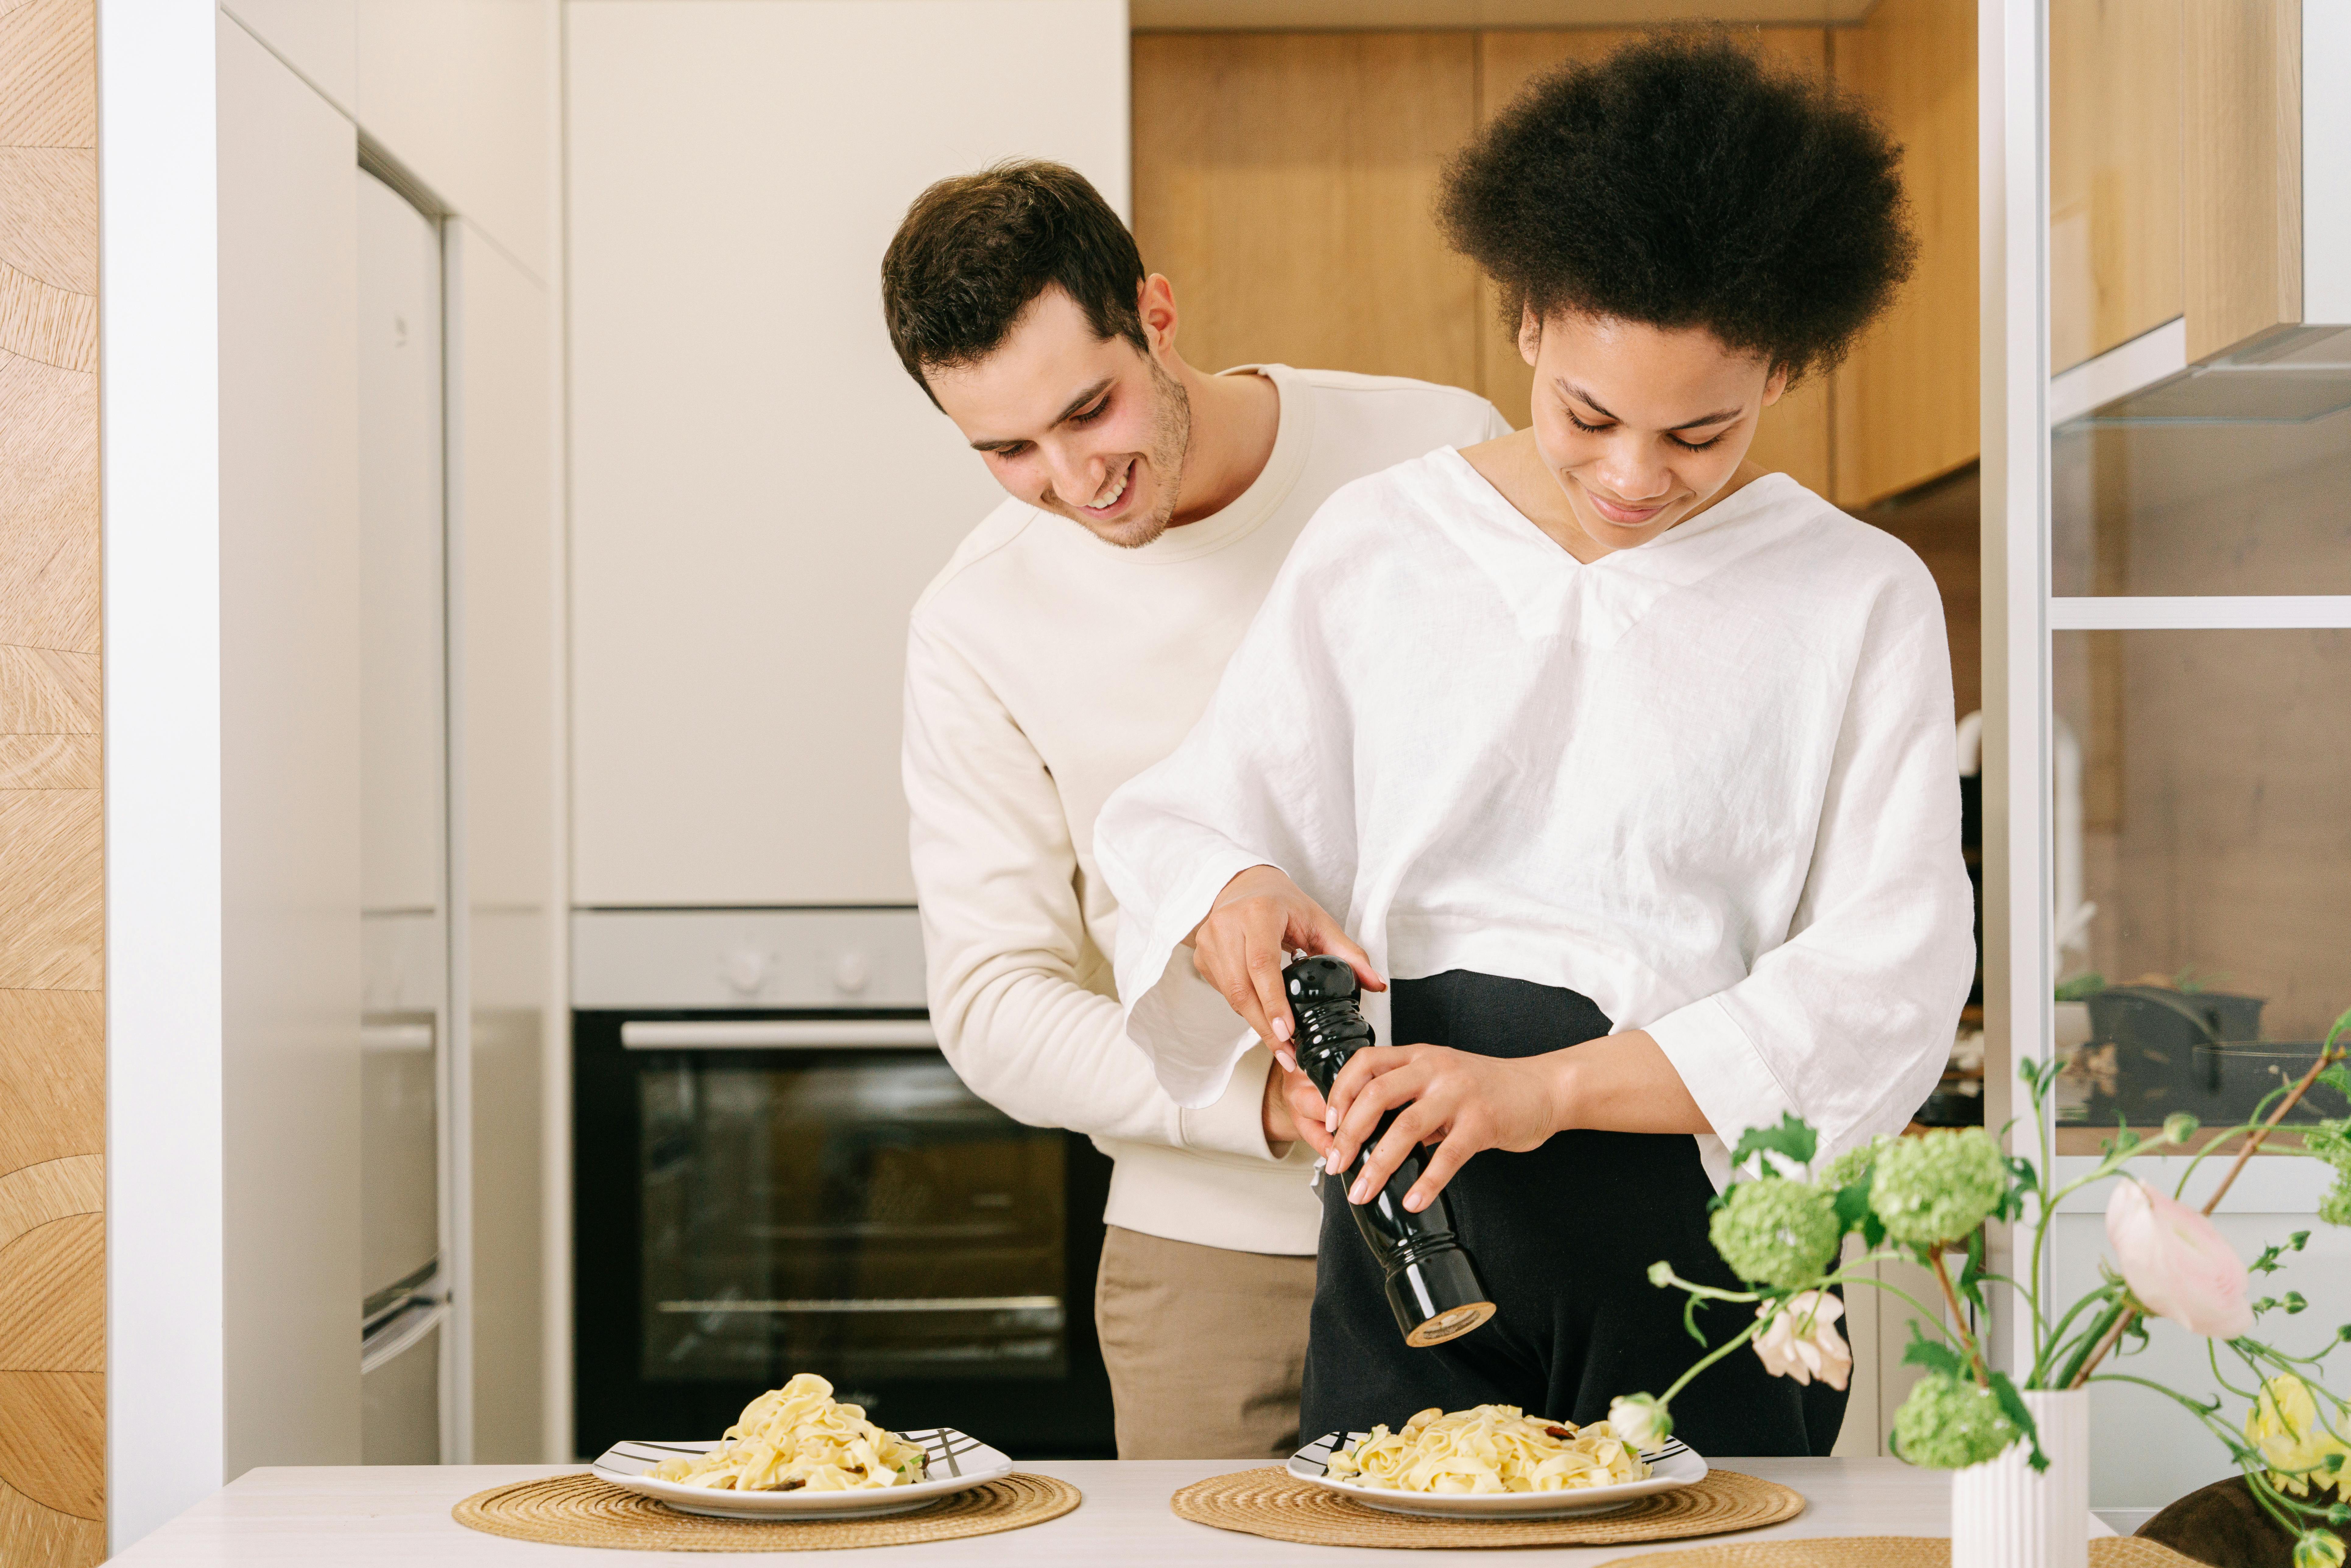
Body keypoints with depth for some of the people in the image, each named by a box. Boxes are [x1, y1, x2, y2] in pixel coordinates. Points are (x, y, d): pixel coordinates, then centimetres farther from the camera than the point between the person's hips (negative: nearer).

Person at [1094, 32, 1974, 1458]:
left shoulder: (1861, 603, 2)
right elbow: (1189, 823, 10)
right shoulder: (1375, 547, 9)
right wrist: (1238, 897, -15)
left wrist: (1545, 1088, -17)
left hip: (1711, 1246, -1)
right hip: (1408, 1232, 2)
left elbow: (1888, 981, -6)